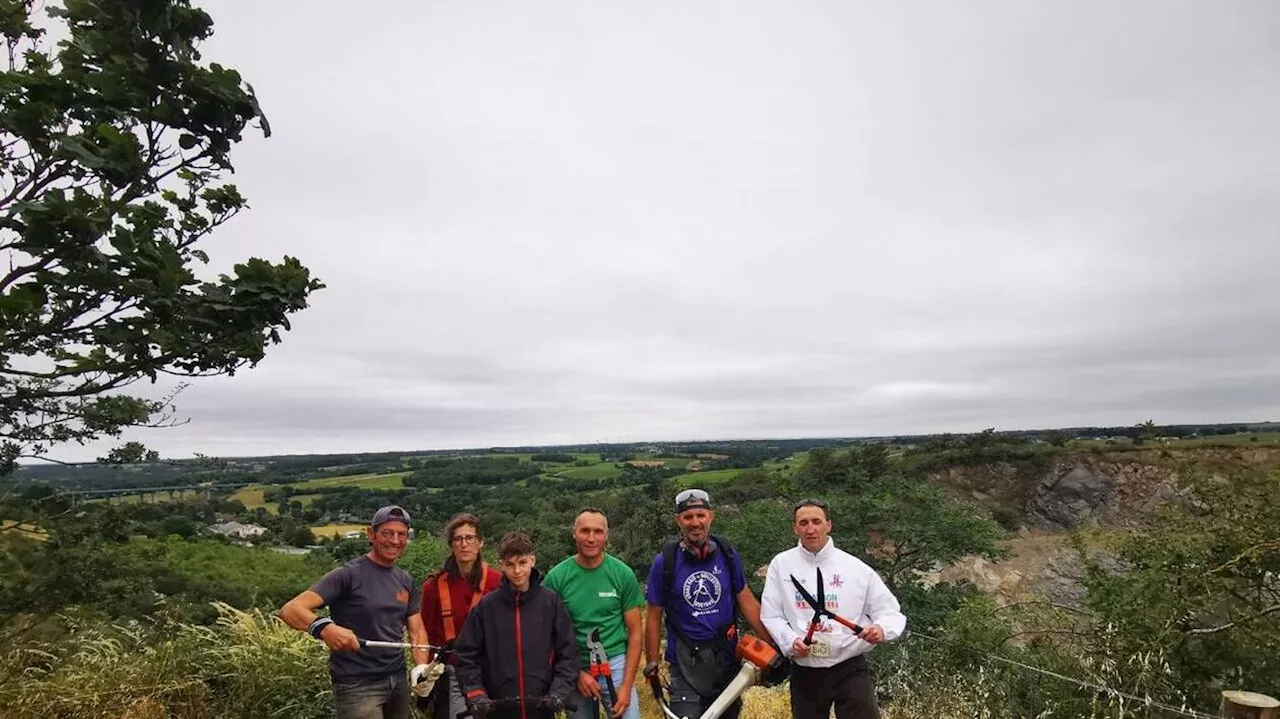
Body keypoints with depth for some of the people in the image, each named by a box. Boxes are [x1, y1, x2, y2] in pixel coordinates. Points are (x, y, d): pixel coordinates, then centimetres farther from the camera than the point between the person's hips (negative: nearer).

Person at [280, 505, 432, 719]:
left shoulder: (406, 582, 7)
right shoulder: (349, 575, -13)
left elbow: (417, 630, 8)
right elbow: (290, 609, -20)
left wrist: (421, 666, -11)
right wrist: (323, 627, -39)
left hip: (398, 681, 6)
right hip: (357, 685, -6)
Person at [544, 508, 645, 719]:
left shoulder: (623, 573, -6)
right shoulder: (556, 576, -6)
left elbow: (635, 631, -2)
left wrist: (626, 686, -8)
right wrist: (577, 672, -11)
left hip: (615, 665, 0)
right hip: (574, 668, 1)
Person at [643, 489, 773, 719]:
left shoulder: (728, 554, -3)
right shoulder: (664, 562, -10)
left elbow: (747, 602, 4)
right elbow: (654, 617, -2)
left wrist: (772, 645, 1)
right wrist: (651, 665, -2)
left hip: (727, 657, 3)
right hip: (687, 663, -2)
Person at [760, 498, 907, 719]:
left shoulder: (855, 568, -3)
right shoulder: (781, 564, 0)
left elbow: (891, 611, 0)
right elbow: (771, 615, 1)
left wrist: (881, 629, -22)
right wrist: (790, 641, -17)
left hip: (849, 668, -1)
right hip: (804, 671, 2)